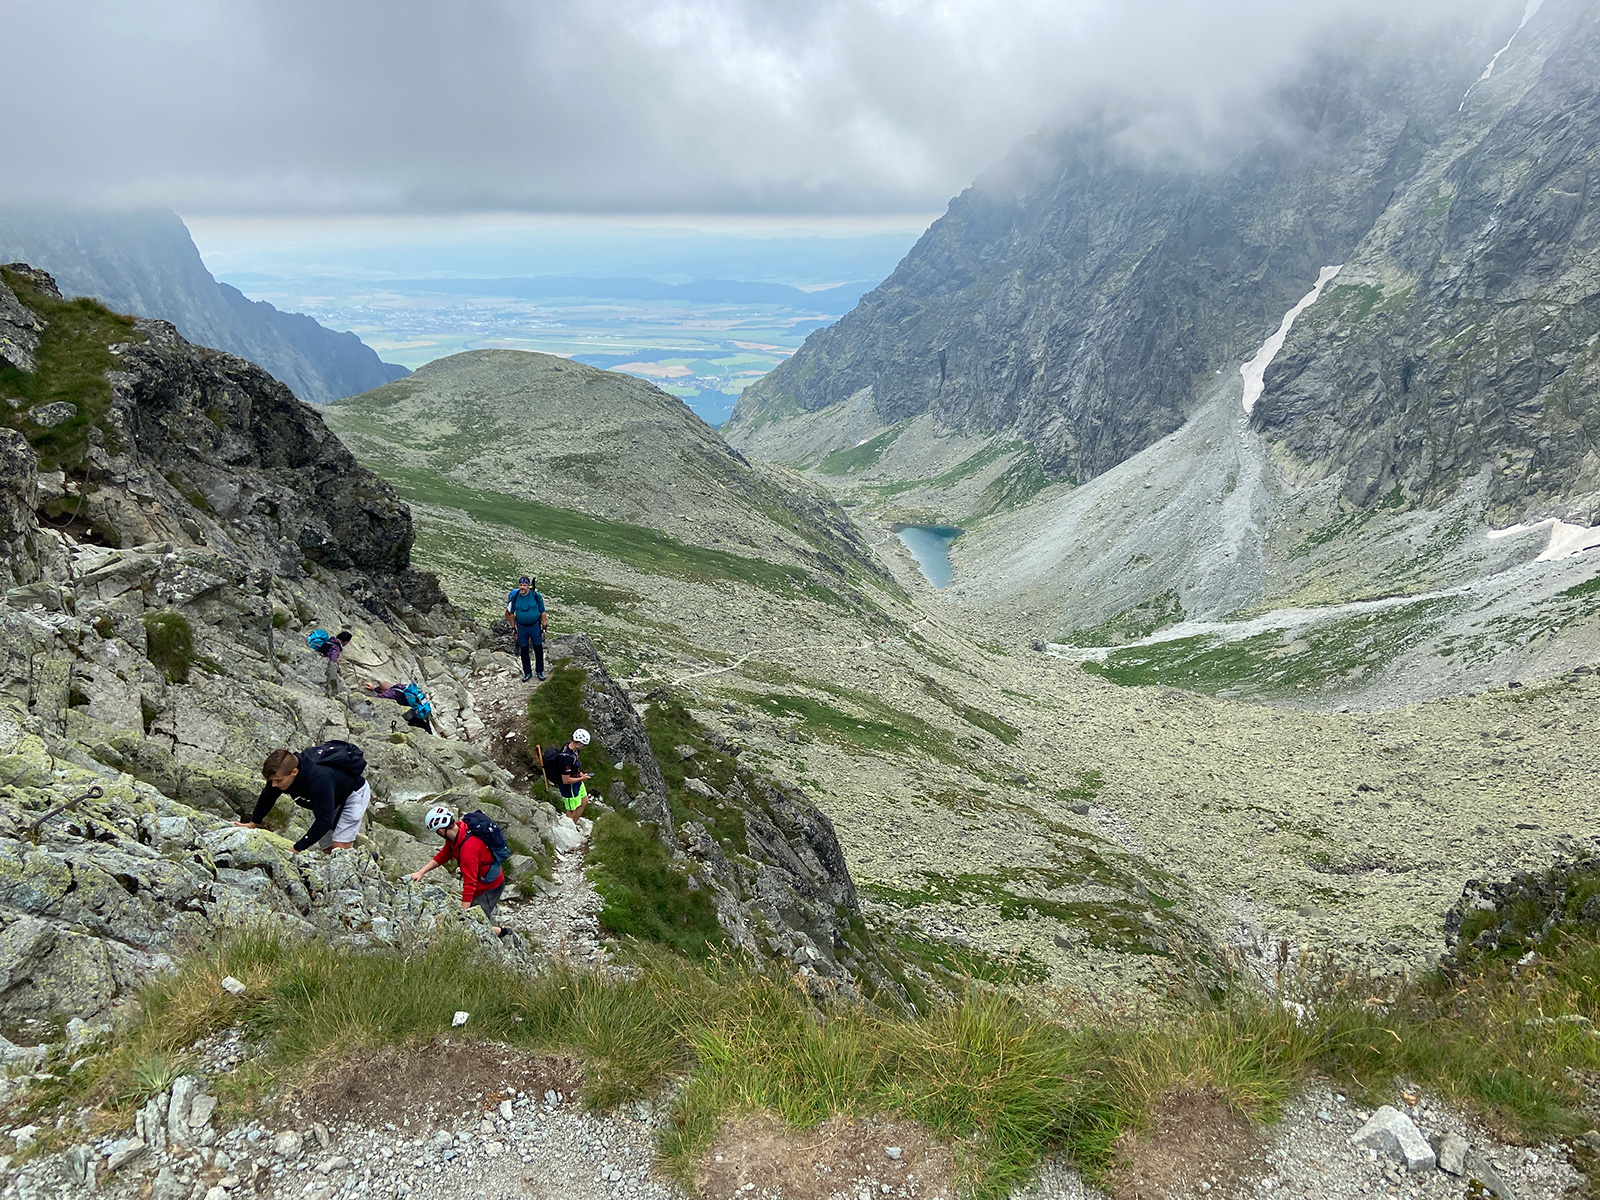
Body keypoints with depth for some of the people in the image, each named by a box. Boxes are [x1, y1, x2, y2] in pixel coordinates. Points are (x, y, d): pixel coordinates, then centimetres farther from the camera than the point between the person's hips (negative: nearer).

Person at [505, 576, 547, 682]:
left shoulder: (536, 596, -11)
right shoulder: (514, 597, -6)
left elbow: (543, 613, -3)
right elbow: (511, 613, 6)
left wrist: (544, 627, -4)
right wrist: (513, 628, 6)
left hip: (535, 626, -2)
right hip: (521, 627, 2)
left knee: (538, 649, 6)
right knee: (524, 650, 8)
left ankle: (540, 671, 21)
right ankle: (527, 673, 21)